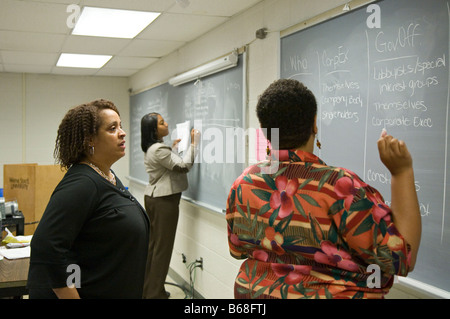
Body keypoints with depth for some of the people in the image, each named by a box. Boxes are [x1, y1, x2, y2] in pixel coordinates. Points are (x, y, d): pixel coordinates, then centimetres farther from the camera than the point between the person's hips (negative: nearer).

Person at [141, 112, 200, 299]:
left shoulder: (152, 148, 11)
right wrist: (193, 144, -13)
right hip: (164, 200, -10)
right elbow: (184, 166, -19)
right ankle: (155, 294, 5)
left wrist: (175, 147, 25)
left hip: (153, 197, 10)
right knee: (163, 247, -3)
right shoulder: (159, 149, -20)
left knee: (153, 244, 15)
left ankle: (147, 289, 24)